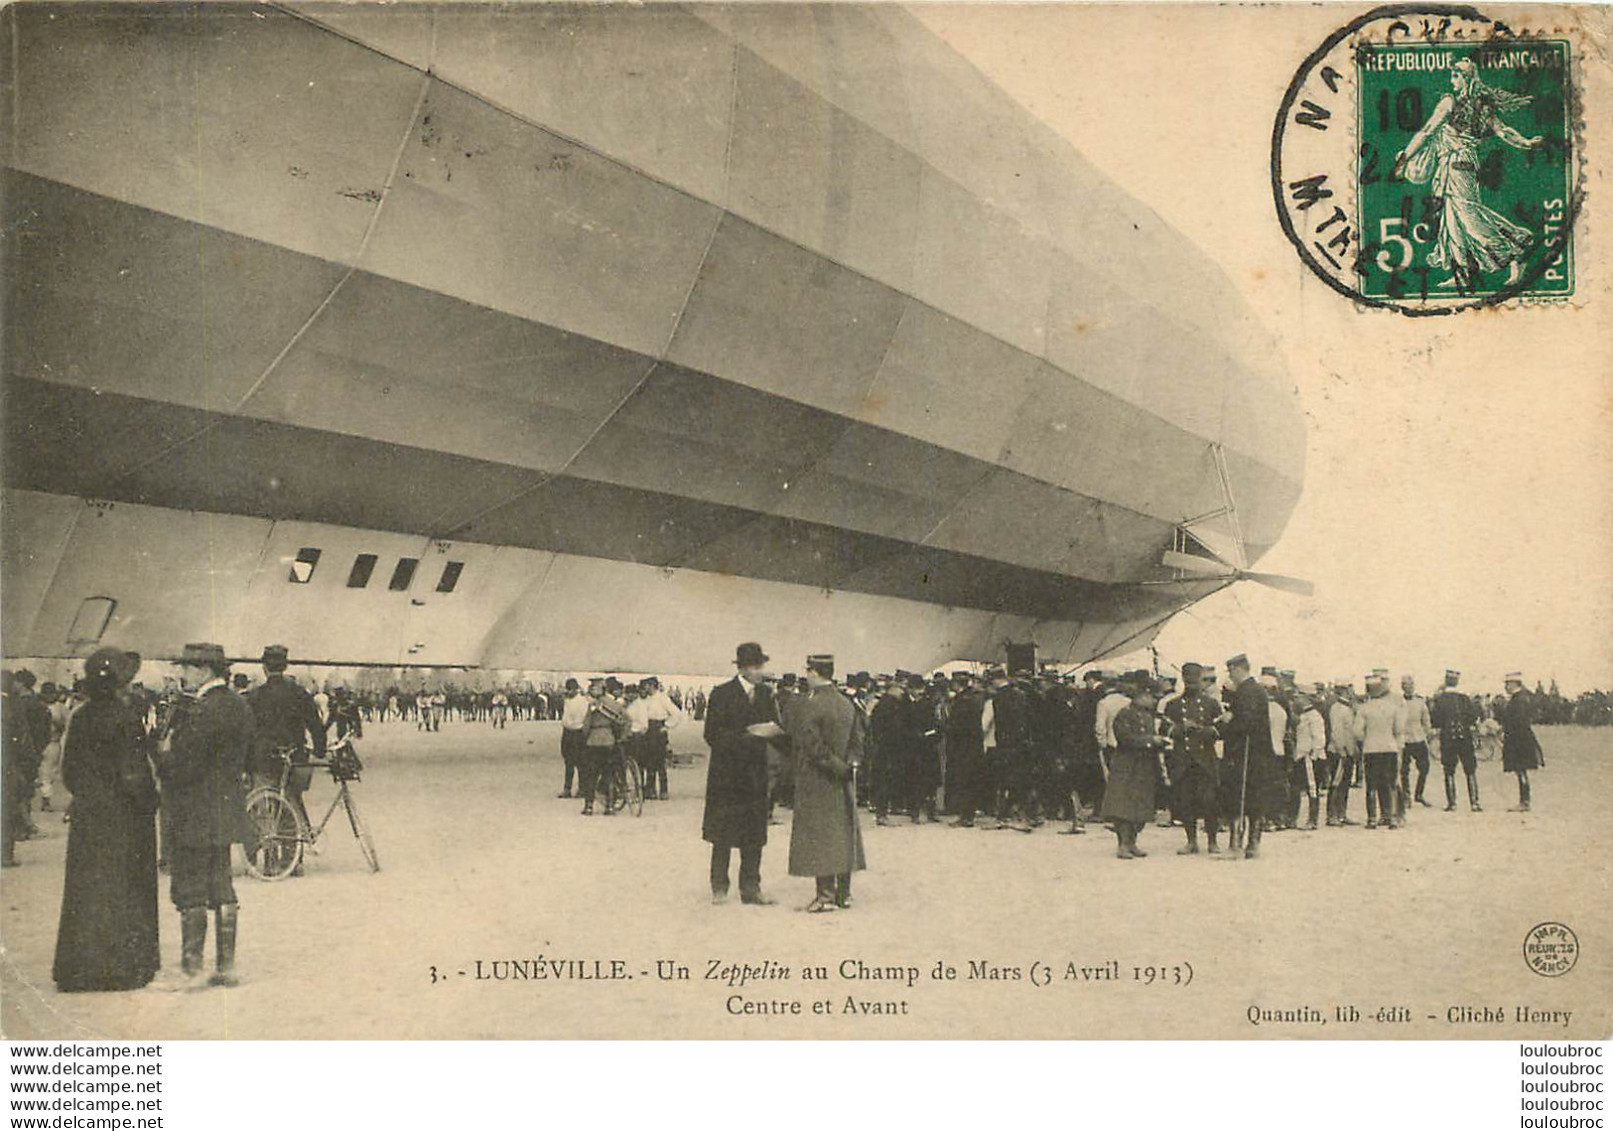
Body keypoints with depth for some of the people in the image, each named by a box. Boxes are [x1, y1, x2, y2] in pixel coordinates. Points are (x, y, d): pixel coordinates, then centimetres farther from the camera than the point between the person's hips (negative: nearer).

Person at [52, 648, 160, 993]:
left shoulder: (80, 718, 1)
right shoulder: (126, 719, -16)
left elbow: (69, 771, 8)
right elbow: (133, 774, -17)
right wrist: (150, 801, -3)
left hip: (86, 817, 5)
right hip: (124, 818, -5)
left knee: (86, 890, 11)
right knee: (124, 890, 4)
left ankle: (79, 967, 16)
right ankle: (121, 967, 8)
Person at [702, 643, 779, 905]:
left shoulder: (765, 693, 8)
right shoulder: (722, 694, -9)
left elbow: (774, 727, 10)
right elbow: (712, 736, -14)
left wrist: (774, 730, -13)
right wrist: (748, 733, -20)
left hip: (756, 773, 5)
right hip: (727, 774, -4)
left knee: (754, 836, 6)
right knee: (723, 836, 4)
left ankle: (750, 888, 13)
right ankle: (719, 888, 15)